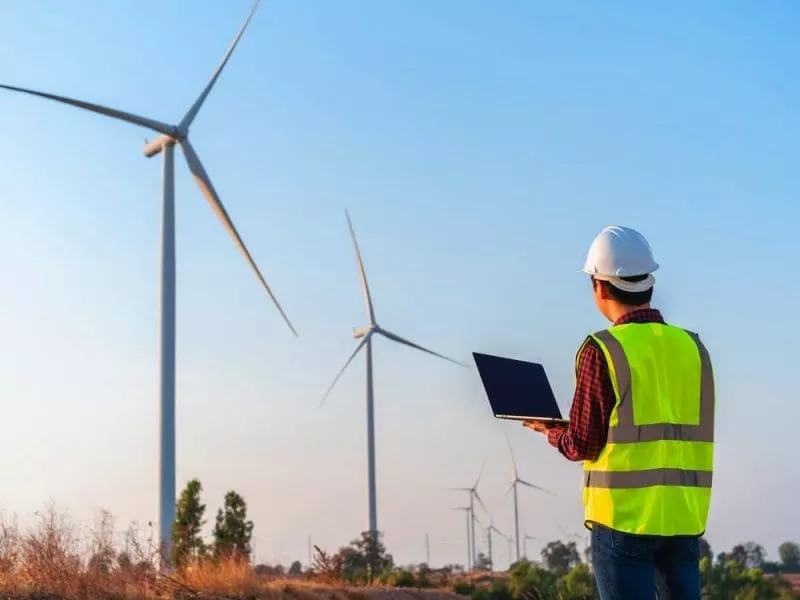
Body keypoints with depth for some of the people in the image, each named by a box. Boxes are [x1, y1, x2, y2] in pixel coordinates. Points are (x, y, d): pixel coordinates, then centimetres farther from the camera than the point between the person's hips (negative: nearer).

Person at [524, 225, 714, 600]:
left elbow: (583, 445, -8)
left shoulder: (602, 351, -9)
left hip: (625, 516, -5)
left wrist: (550, 431, 13)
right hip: (685, 517, 5)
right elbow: (691, 433, 9)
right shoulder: (693, 347, 5)